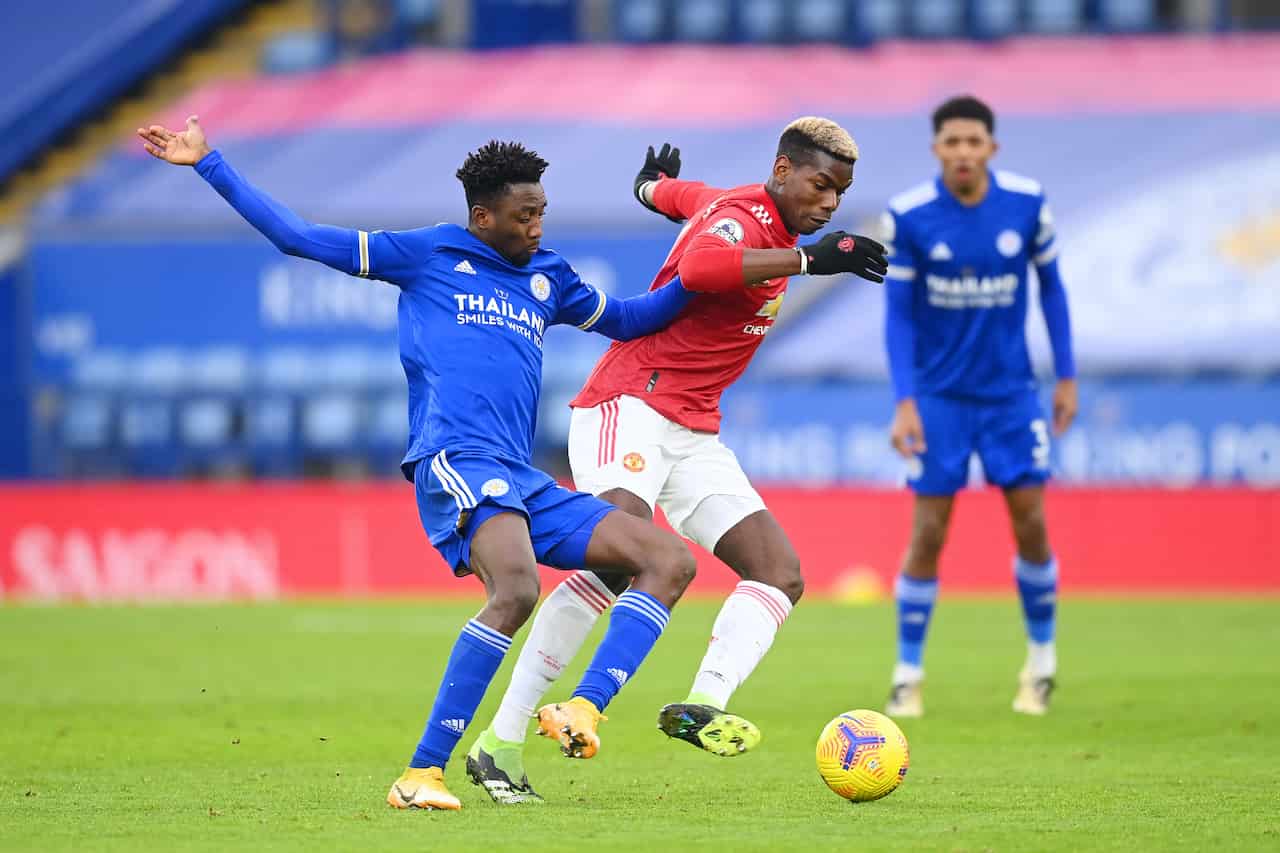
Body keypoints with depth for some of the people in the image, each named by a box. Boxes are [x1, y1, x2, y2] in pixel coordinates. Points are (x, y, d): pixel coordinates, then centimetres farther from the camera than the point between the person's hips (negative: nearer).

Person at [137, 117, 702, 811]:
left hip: (523, 484, 7)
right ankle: (421, 774, -32)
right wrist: (208, 165, 10)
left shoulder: (547, 278, 25)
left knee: (670, 561, -6)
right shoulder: (429, 254, 10)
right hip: (455, 461, -7)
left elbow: (627, 320, 42)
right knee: (515, 589, -34)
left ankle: (583, 711, -20)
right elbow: (298, 238, 11)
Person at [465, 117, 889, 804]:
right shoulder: (742, 216, -12)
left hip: (692, 436, 10)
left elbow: (676, 192, 39)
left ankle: (702, 706, -26)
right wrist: (808, 260, -37)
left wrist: (653, 186, 63)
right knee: (622, 557, -31)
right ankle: (501, 741, -30)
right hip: (632, 405, -10)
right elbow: (698, 267, -37)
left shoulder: (749, 216, 17)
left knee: (780, 574, -5)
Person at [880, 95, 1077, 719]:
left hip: (1010, 391, 1)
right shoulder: (907, 217, -13)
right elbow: (898, 312, -7)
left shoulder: (1027, 204, -9)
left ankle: (1041, 656, 21)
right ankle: (908, 674, 9)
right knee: (928, 533, -4)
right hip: (939, 395, -1)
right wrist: (904, 401, -15)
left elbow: (1050, 285, 6)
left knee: (1030, 523, -2)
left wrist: (1066, 376, 6)